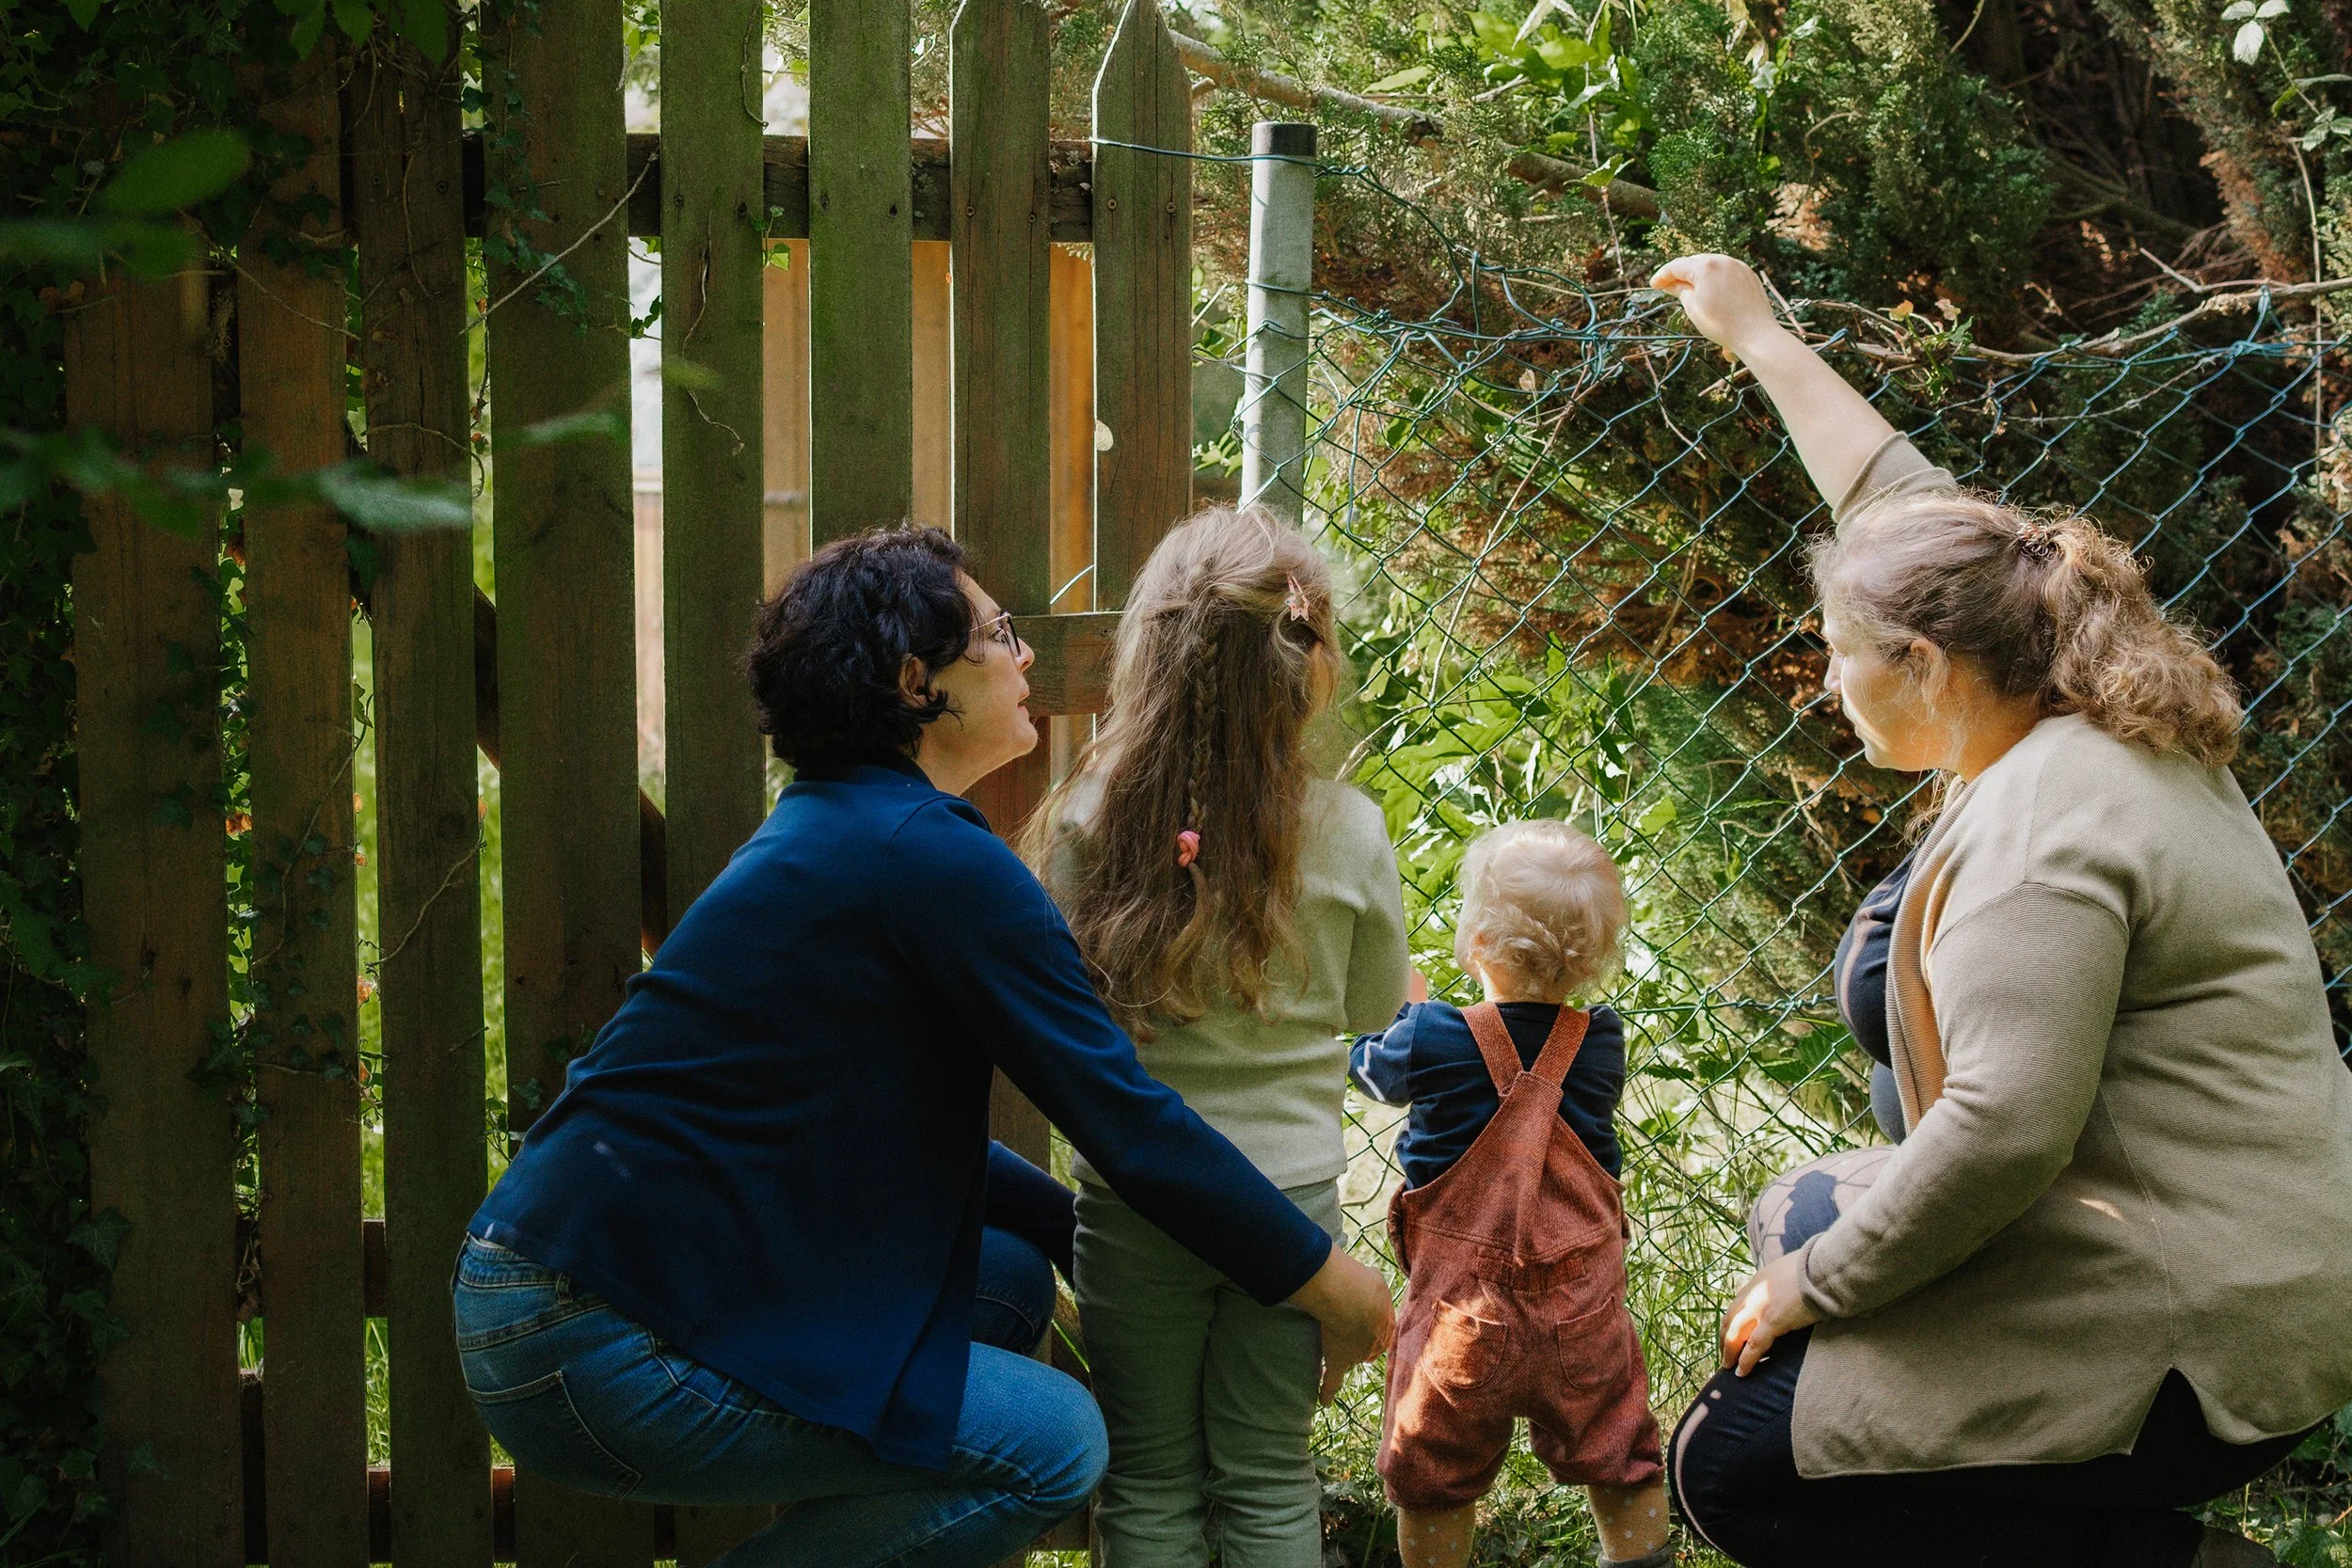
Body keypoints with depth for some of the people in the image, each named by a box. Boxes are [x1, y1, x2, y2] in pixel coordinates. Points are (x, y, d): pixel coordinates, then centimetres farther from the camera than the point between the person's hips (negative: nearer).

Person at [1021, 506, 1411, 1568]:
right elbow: (1376, 1004, 3)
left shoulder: (1089, 816, -15)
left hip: (1133, 1194, -1)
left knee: (1149, 1483, 14)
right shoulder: (1348, 832, -12)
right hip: (1290, 1188, 1)